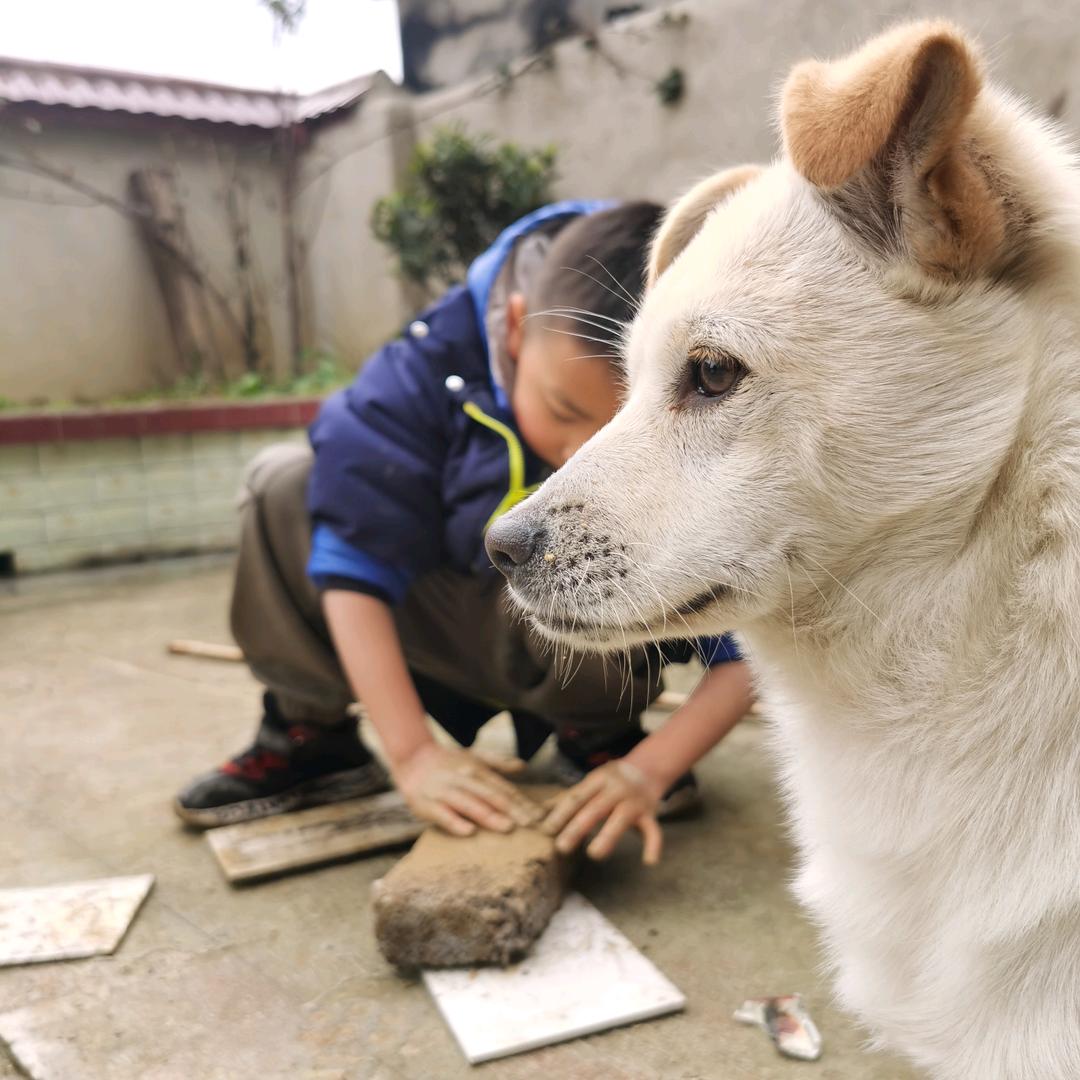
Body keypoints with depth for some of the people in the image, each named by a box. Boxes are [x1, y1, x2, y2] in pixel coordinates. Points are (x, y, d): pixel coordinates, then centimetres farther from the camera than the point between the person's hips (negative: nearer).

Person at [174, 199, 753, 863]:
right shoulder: (437, 364, -26)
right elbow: (356, 564, -25)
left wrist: (647, 769, -36)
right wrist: (413, 754, -29)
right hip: (455, 628, 2)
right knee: (285, 487, -16)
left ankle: (599, 738, -5)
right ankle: (310, 735, -2)